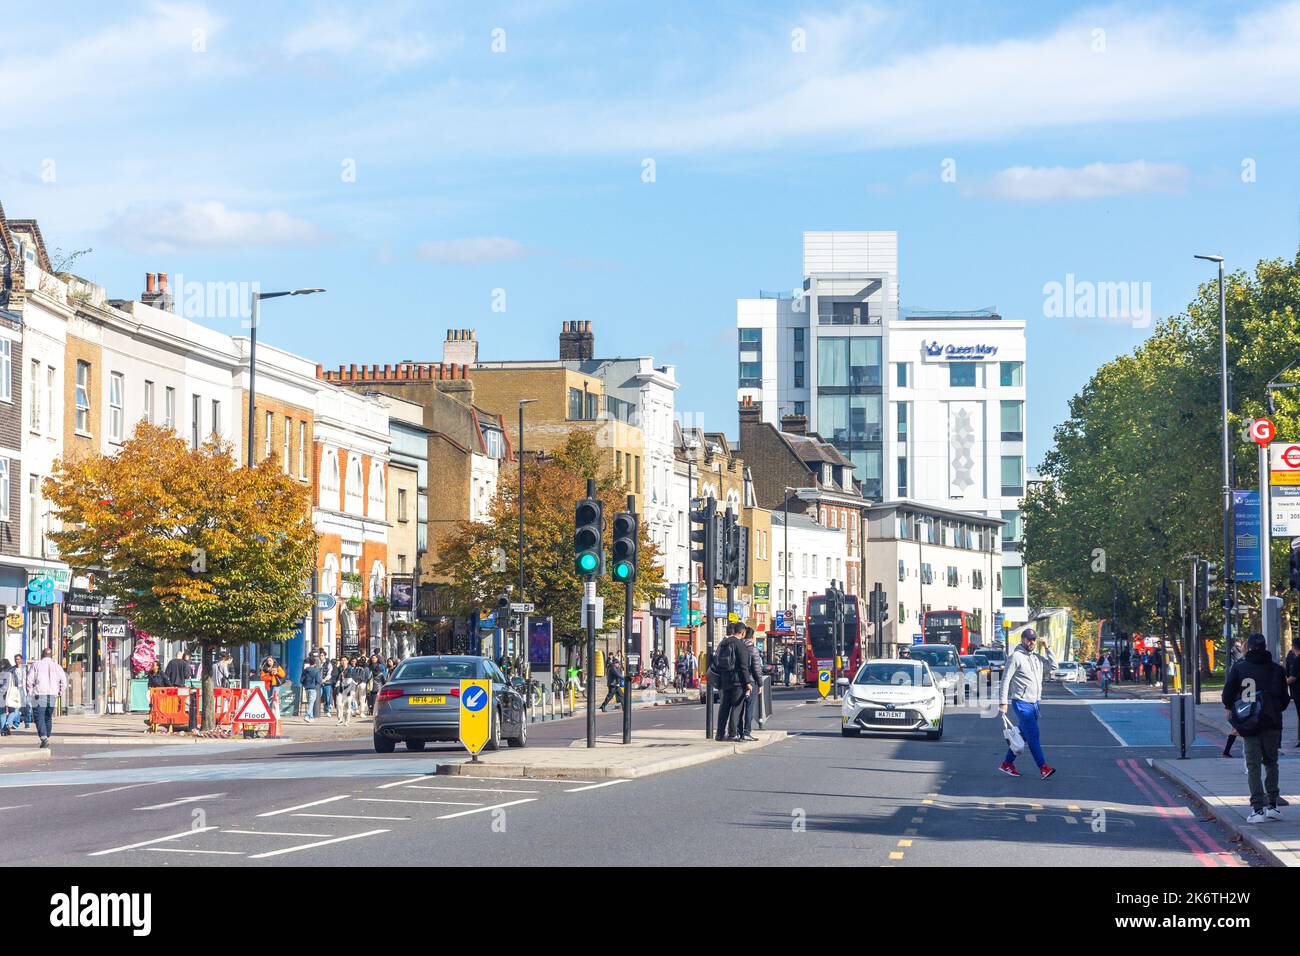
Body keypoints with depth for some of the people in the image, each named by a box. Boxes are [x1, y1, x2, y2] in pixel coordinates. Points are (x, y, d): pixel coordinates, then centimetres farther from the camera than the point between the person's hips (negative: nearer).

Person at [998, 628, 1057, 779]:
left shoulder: (1037, 657, 14)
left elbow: (1053, 666, 13)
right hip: (1021, 703, -8)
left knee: (1022, 735, 12)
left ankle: (1007, 763, 21)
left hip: (1035, 703, 8)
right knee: (1033, 734, -11)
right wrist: (1004, 702, -14)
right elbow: (1005, 680, -9)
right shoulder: (1016, 656, -8)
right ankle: (1043, 767, -14)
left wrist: (1047, 649, 5)